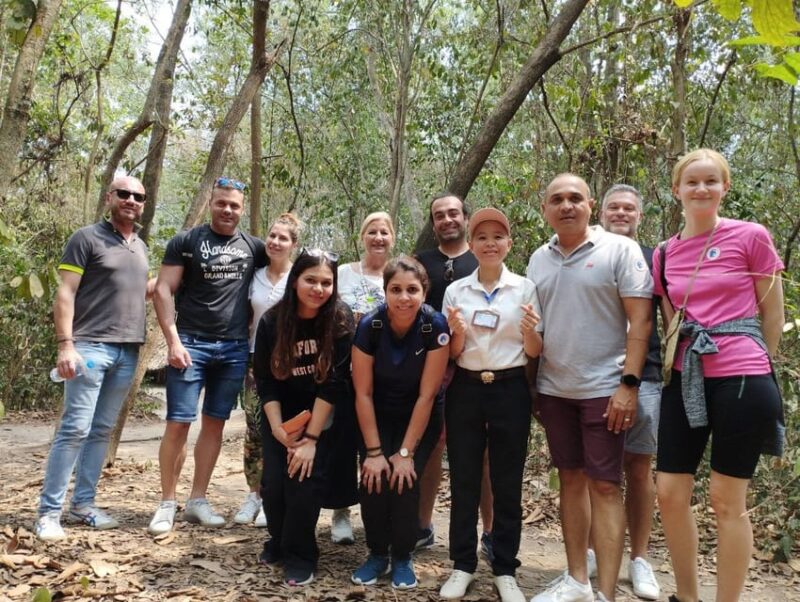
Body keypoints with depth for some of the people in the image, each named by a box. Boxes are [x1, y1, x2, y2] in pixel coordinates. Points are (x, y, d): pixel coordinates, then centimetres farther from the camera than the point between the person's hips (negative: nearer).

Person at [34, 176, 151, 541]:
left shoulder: (141, 247, 17)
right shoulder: (87, 238, -2)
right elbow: (65, 294, -8)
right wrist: (66, 344, -16)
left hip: (128, 351, 6)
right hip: (91, 346, -6)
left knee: (102, 430, 10)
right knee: (75, 428, -7)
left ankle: (83, 504, 19)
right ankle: (49, 511, 2)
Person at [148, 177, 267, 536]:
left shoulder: (253, 247, 9)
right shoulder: (186, 241, 1)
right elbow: (163, 291, -4)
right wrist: (173, 340, -13)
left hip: (235, 349, 3)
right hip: (191, 344, -3)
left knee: (214, 424, 8)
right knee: (179, 423, -3)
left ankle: (197, 501, 19)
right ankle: (167, 504, 9)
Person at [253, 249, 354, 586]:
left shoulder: (341, 321, -17)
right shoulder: (271, 321, -11)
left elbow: (334, 383, -19)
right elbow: (264, 381, -7)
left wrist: (311, 438, -20)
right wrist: (278, 430, -15)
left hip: (323, 418, -2)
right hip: (281, 416, 2)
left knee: (304, 478, -15)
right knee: (273, 481, -7)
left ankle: (300, 556, 7)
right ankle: (278, 542, 23)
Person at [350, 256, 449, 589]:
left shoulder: (435, 326, -25)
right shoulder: (369, 325, -23)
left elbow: (427, 394, -21)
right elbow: (363, 393, -16)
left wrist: (406, 452, -19)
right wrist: (374, 451, -17)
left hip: (420, 417, -1)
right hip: (379, 415, 1)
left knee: (405, 480, -16)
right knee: (373, 479, -15)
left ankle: (402, 558, 8)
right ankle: (377, 554, 10)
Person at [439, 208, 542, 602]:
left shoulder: (525, 288, 1)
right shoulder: (456, 290, 4)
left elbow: (534, 352, 2)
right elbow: (451, 354, 6)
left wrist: (529, 330, -19)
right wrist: (457, 333, -15)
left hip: (510, 390, -1)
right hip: (466, 390, 1)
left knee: (507, 484, 5)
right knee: (463, 480, 6)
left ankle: (505, 570, 19)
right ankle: (463, 565, 20)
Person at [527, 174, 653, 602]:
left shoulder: (620, 250, -5)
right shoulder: (538, 260, 10)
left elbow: (640, 321, -10)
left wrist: (628, 384, -16)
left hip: (603, 389, -5)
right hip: (553, 390, 5)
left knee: (604, 486, -1)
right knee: (571, 480, 13)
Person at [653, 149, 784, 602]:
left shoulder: (752, 237, -4)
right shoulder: (664, 255, 8)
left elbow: (773, 316, 2)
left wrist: (753, 367, 8)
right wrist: (685, 363, 13)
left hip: (740, 379, -4)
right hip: (686, 379, 5)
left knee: (727, 499, 3)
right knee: (670, 492, 5)